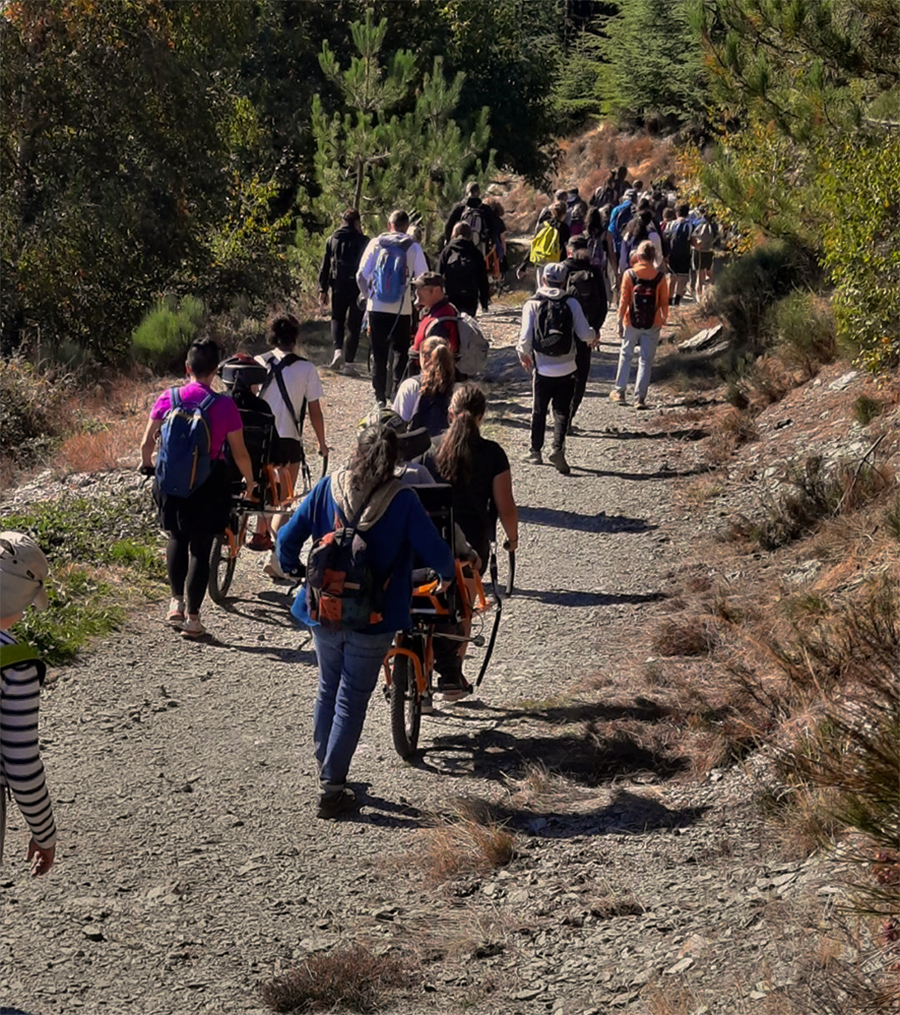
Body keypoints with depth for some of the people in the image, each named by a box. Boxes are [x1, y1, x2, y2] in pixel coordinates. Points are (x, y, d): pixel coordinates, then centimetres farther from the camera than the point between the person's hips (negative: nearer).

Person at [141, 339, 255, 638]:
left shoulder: (167, 399, -5)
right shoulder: (224, 405, -11)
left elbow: (147, 441, 0)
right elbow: (239, 453, -6)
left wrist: (147, 464, 22)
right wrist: (249, 481, 12)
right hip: (209, 487, -2)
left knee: (176, 539, 24)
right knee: (200, 548, 9)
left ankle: (176, 601, 14)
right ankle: (192, 617, 11)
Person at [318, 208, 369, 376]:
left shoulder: (332, 240, 5)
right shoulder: (363, 241, -2)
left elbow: (325, 267, 6)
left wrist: (323, 289, 9)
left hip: (338, 287, 2)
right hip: (357, 288, -2)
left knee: (337, 319, 20)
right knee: (353, 325, 3)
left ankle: (338, 350, -4)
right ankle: (348, 363, 0)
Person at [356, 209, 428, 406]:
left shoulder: (375, 244, -1)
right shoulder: (413, 248, -3)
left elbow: (361, 276, -1)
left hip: (377, 308, 1)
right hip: (402, 309, -1)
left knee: (378, 354, 10)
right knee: (400, 353, 11)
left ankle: (380, 398, 10)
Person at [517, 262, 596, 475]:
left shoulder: (532, 304, -6)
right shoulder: (571, 303, -4)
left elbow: (526, 337, -9)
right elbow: (584, 334, -5)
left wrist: (523, 354, 11)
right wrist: (594, 336, 18)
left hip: (543, 369, 0)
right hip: (566, 369, 0)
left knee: (539, 411, 15)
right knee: (561, 411, 4)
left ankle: (536, 451, 25)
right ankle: (558, 448, -15)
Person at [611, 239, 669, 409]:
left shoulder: (629, 274, -8)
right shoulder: (659, 277, -6)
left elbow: (624, 300, -7)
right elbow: (664, 301, 0)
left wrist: (620, 321, 1)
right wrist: (664, 317, 17)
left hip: (631, 322, 0)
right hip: (652, 324, 0)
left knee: (625, 355, 18)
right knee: (646, 360, 5)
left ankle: (619, 391, 20)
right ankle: (640, 397, 2)